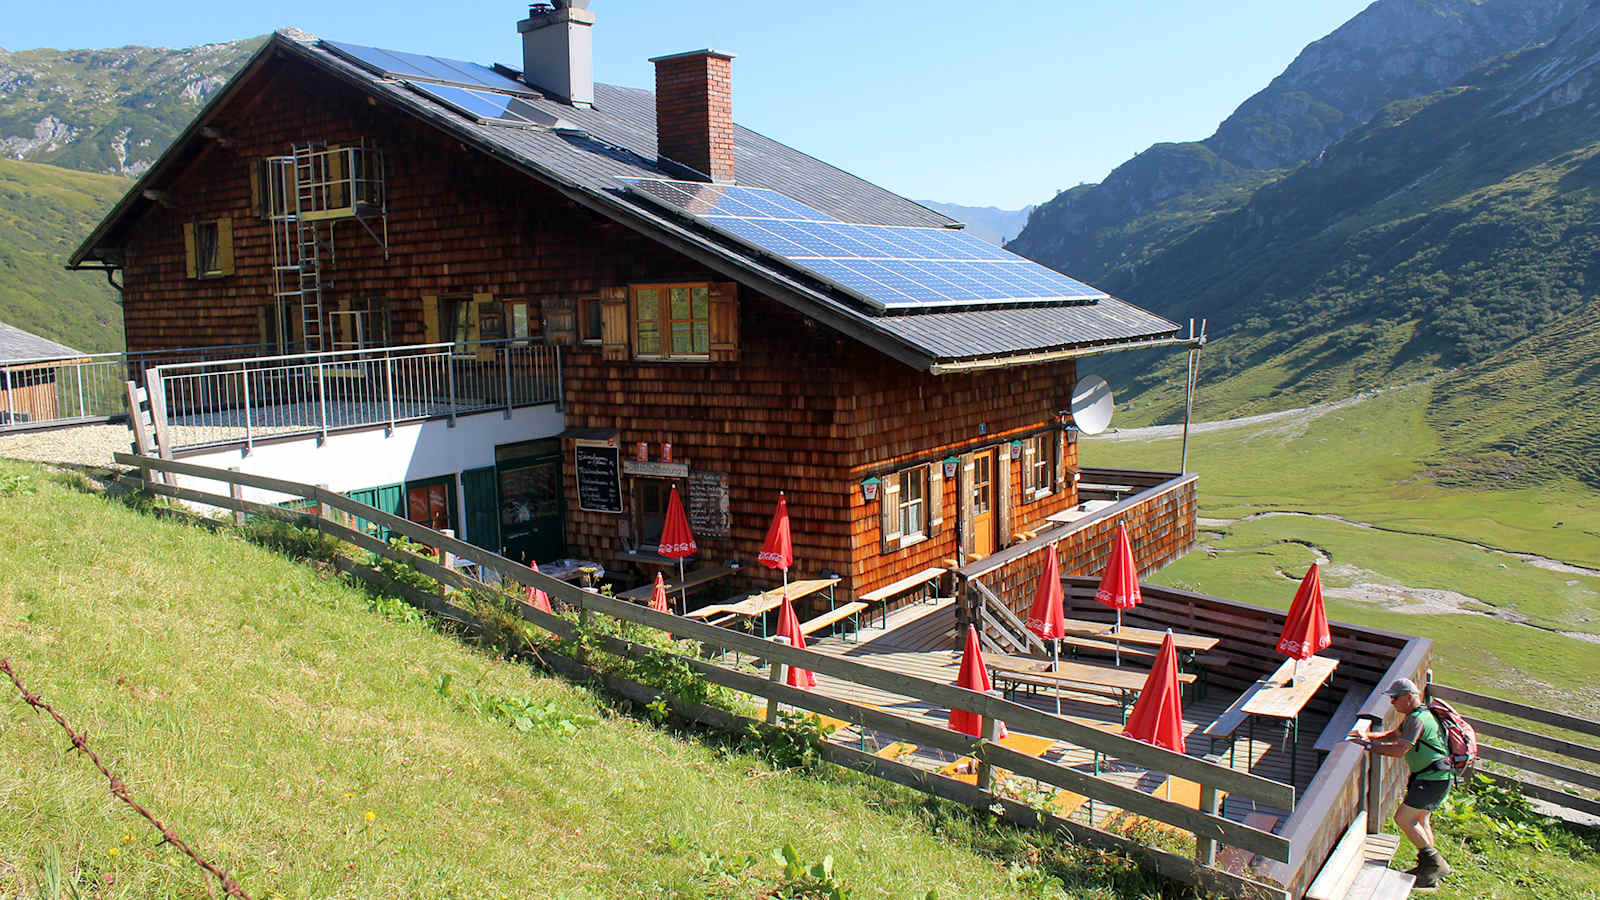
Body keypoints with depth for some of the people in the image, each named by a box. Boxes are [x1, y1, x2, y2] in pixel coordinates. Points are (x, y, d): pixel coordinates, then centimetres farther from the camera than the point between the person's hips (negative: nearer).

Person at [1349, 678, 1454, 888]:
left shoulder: (1418, 719, -20)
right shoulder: (1413, 716, 13)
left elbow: (1400, 750, -26)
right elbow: (1395, 735, 23)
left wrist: (1370, 745, -20)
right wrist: (1368, 736, 8)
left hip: (1433, 779, -11)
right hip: (1432, 776, 11)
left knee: (1403, 818, -10)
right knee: (1420, 819, 17)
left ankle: (1436, 864, 0)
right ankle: (1428, 870, 27)